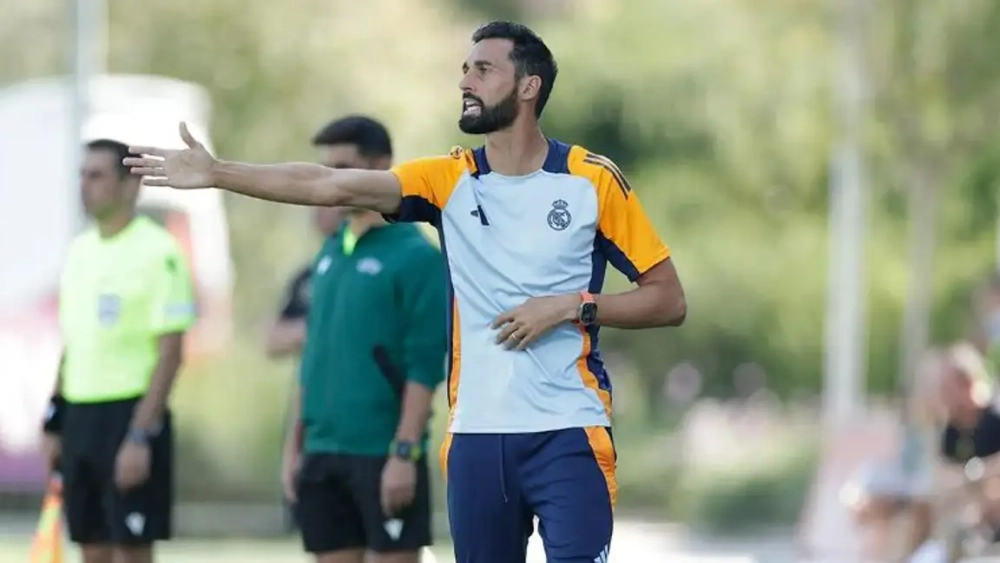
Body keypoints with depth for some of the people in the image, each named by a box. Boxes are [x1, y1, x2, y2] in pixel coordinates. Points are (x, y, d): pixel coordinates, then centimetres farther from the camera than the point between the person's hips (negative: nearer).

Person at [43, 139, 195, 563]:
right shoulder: (80, 251, 13)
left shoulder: (157, 252, -10)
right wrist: (54, 424, 15)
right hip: (80, 417, 7)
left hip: (131, 414, -7)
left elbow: (170, 353, -14)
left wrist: (140, 436, -20)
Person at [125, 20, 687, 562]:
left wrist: (571, 306, -13)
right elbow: (332, 185, -5)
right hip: (477, 435, 4)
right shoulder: (449, 179, 5)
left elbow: (668, 300, 1)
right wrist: (217, 173, -15)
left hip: (568, 434, -4)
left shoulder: (593, 181, -2)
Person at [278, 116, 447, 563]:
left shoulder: (416, 256, -7)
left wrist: (404, 453, -17)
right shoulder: (329, 255, 15)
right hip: (323, 452, 7)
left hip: (383, 454, -7)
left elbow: (425, 367, -12)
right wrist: (295, 446, 14)